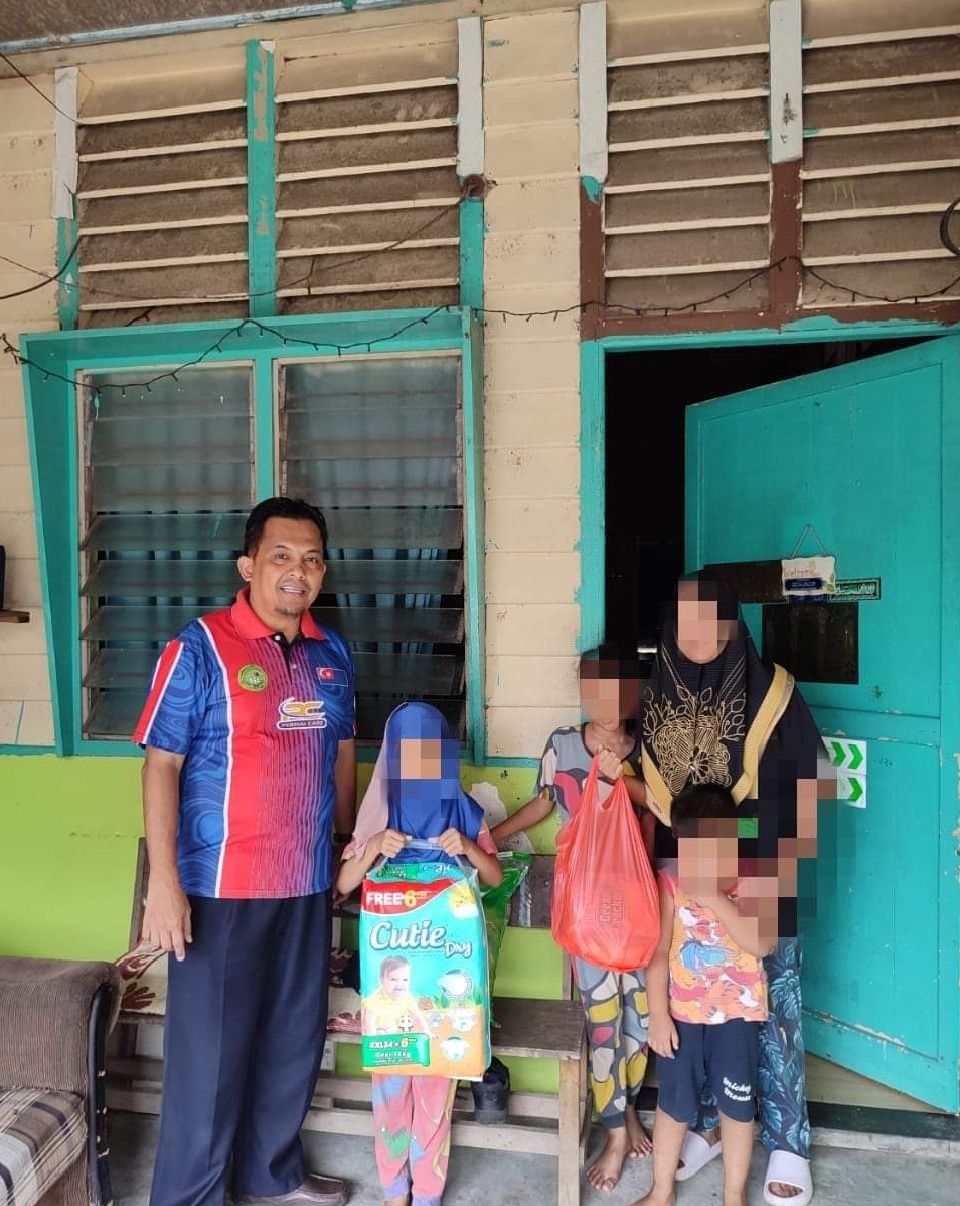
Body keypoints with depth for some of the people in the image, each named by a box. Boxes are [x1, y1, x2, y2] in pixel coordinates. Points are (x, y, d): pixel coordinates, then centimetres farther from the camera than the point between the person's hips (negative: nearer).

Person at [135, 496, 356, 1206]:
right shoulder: (201, 648, -12)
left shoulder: (333, 653, 5)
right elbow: (161, 765, -12)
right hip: (220, 887, -6)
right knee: (210, 1053, 7)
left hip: (308, 883, 6)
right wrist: (164, 881, -17)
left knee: (295, 1039, 19)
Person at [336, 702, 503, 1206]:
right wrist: (371, 848, -21)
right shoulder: (379, 810, -2)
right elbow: (343, 884, -2)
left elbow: (496, 876, 2)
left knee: (437, 1069, 5)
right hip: (389, 958, 1)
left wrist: (468, 848, -18)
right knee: (390, 1068, 7)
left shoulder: (464, 810, -2)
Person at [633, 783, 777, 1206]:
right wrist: (659, 1015, -11)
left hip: (737, 1013, 0)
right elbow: (658, 953, -8)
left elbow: (762, 944, -24)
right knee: (674, 1103, 12)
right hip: (682, 1012, 0)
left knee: (736, 1104, 13)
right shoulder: (670, 882, -11)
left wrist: (715, 898, -30)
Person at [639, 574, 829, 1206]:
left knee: (773, 1013, 9)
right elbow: (643, 790, 10)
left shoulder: (772, 691, -10)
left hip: (760, 889, -2)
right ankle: (708, 1123, 35)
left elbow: (813, 779, -6)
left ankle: (787, 1143, 28)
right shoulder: (654, 698, -1)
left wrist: (788, 851, -11)